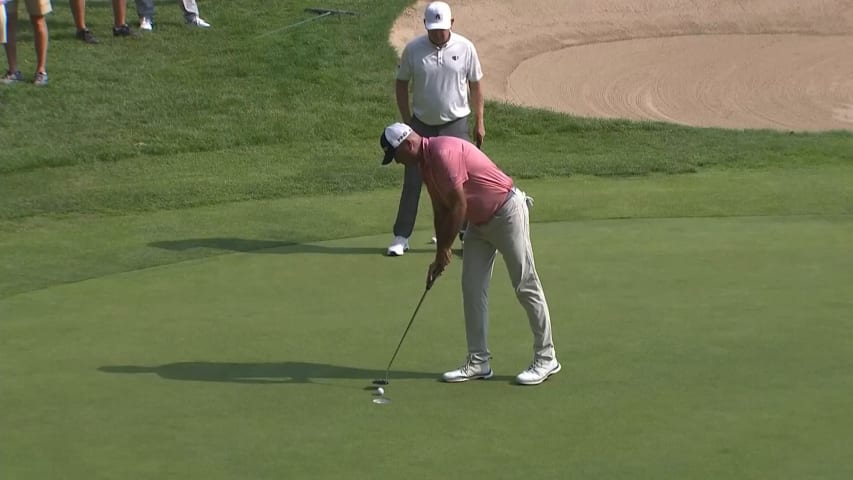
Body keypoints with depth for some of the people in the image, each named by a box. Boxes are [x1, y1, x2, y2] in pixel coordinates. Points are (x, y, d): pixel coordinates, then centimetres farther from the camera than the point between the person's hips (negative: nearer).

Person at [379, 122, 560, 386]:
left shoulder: (444, 152, -24)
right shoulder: (424, 163, 6)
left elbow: (459, 205, -22)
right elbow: (441, 209, 12)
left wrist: (443, 250, -13)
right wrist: (439, 258, 9)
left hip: (507, 213, -10)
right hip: (480, 221, 10)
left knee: (526, 287, -2)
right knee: (472, 288, 4)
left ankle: (546, 358, 5)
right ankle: (478, 361, 7)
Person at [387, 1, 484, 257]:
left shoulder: (465, 48, -7)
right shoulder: (413, 49, -8)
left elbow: (475, 86, 3)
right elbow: (401, 84, 3)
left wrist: (479, 122, 3)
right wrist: (407, 122, -1)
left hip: (456, 124, 0)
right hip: (421, 125, 0)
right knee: (412, 181, 2)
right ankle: (401, 237, 9)